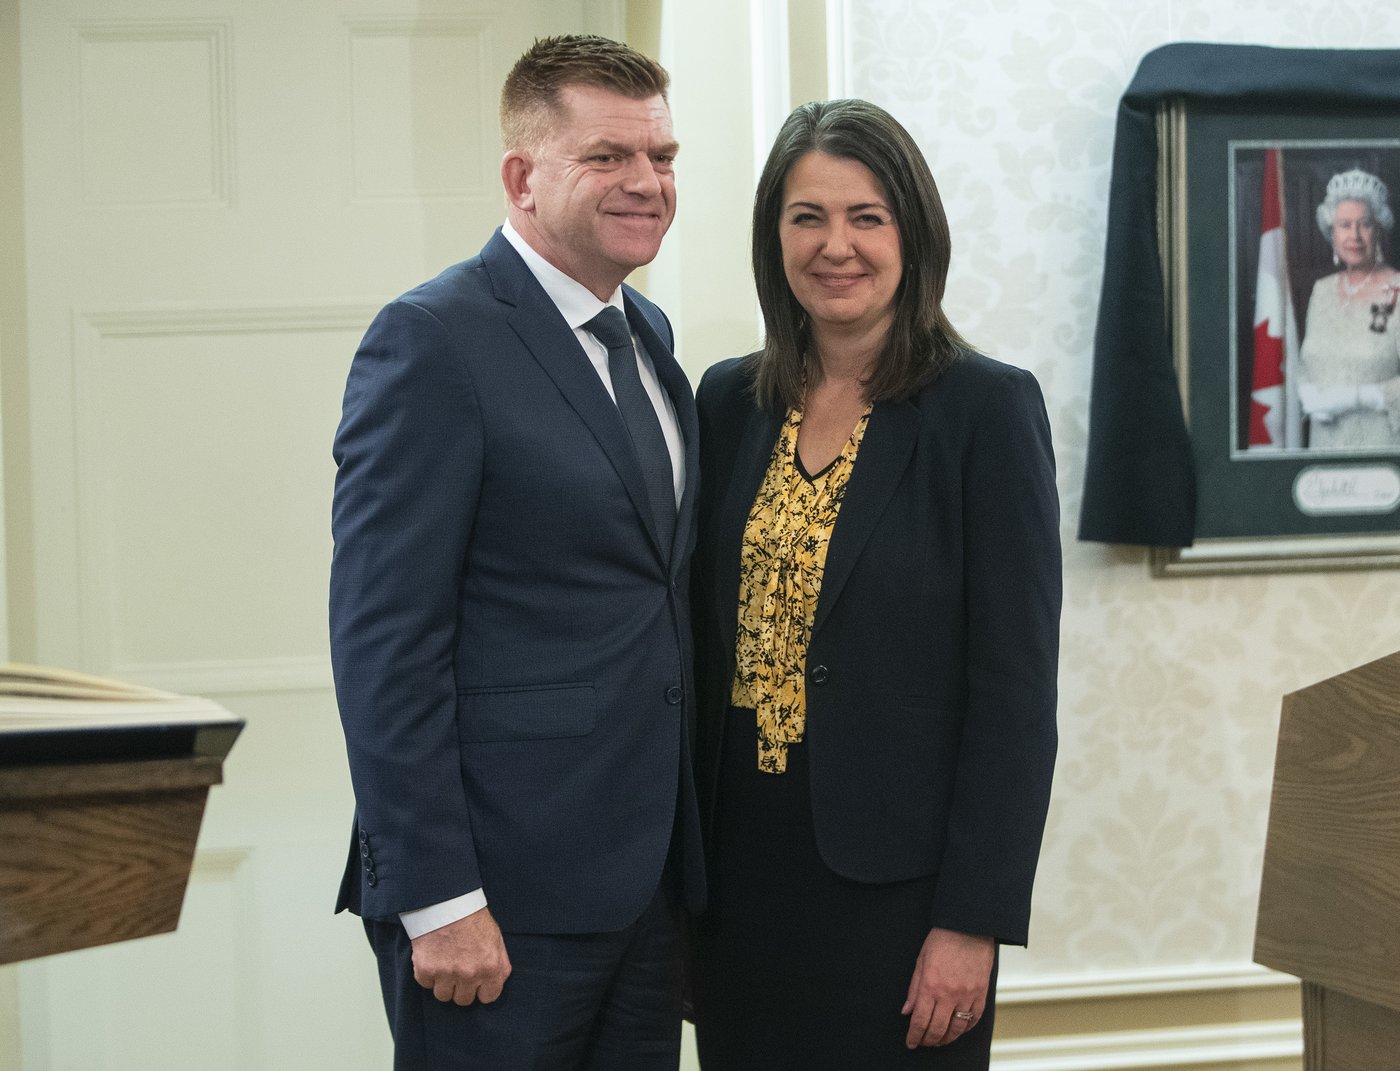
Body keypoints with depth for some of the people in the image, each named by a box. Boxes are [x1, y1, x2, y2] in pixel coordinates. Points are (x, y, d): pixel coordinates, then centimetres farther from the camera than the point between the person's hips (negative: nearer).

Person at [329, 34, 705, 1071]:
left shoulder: (647, 333, 13)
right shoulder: (434, 341, -12)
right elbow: (384, 641, -16)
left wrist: (692, 842, 13)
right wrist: (435, 898, -19)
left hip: (652, 875, 8)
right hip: (504, 891, -7)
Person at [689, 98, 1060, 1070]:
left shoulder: (988, 407, -7)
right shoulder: (729, 401, 7)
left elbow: (1016, 689, -10)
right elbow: (702, 642, 11)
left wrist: (973, 919, -14)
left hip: (895, 880, -4)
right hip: (740, 871, 4)